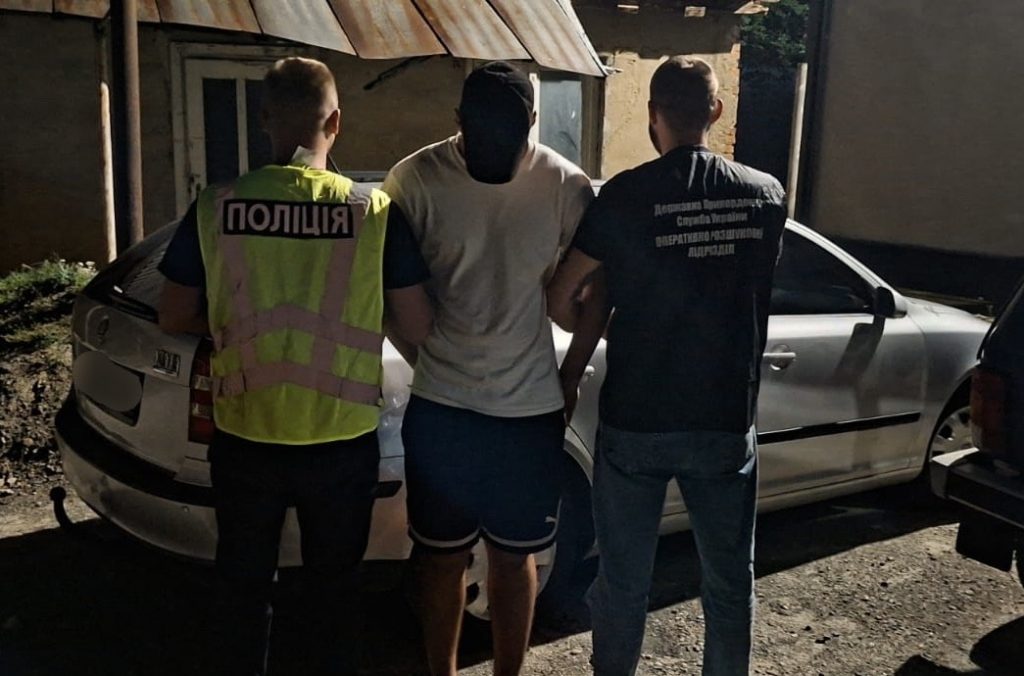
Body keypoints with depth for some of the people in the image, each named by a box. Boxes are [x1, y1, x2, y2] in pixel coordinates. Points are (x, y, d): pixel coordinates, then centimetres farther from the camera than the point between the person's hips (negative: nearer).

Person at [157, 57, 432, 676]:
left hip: (245, 440, 1)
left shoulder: (215, 209, -8)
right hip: (341, 442, -1)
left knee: (244, 588, 21)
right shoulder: (375, 212, -12)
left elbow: (176, 317, 2)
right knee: (332, 589, 20)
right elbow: (418, 330, -8)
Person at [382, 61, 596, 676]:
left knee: (513, 555, 17)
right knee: (443, 553, 16)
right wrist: (431, 359, -5)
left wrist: (569, 381, 0)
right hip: (441, 407, 0)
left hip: (532, 410, 1)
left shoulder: (567, 186, -8)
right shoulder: (417, 179, -10)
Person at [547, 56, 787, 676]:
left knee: (624, 581, 14)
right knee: (731, 581, 18)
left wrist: (596, 333, 12)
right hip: (727, 422, 3)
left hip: (635, 421, -2)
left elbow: (560, 299, -8)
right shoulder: (767, 194, -1)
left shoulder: (625, 195, -11)